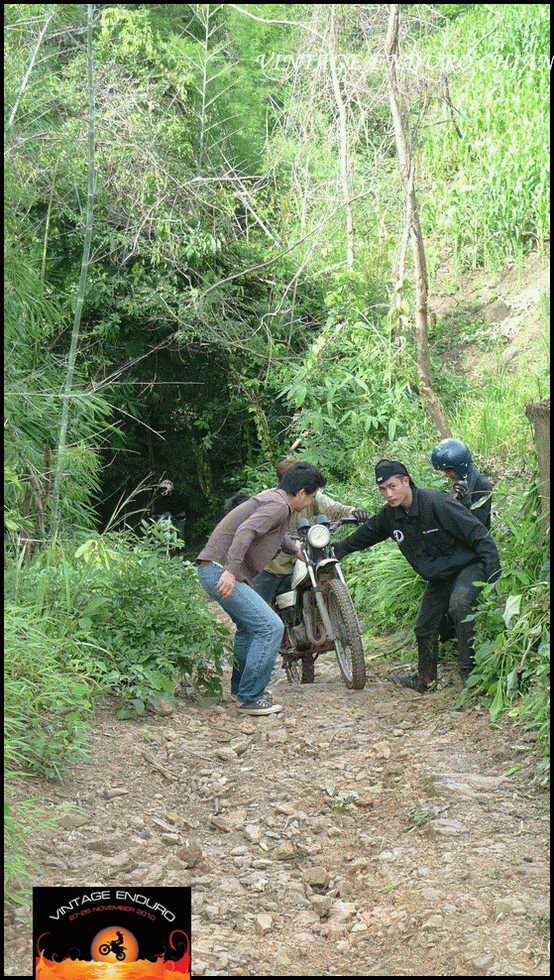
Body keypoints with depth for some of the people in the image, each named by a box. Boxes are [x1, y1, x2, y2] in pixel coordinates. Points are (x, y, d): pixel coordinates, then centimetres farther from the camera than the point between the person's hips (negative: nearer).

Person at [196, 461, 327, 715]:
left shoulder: (272, 497, 19)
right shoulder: (277, 505, -13)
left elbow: (275, 533, 42)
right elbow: (246, 530, -30)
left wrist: (293, 547, 61)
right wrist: (231, 570, -39)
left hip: (213, 569, 11)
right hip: (221, 570, -11)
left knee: (249, 626, 28)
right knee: (270, 627, -12)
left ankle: (241, 687, 41)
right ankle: (249, 699, -7)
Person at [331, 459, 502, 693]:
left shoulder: (437, 503, -25)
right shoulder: (389, 515, -4)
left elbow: (478, 534, -24)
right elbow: (365, 534, 21)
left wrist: (493, 573, -28)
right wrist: (338, 548, 27)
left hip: (468, 566, -7)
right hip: (438, 577, 7)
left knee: (458, 605, -34)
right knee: (424, 629, 12)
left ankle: (469, 671, -25)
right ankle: (424, 680, 34)